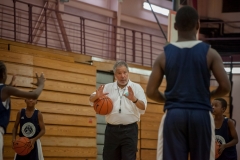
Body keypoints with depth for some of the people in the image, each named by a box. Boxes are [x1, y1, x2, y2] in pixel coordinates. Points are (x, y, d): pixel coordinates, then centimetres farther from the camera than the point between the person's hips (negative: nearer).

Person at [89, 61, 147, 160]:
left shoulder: (136, 88, 4)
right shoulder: (108, 88, 10)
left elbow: (143, 108, -7)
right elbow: (91, 99, 7)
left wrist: (134, 99, -28)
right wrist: (97, 96, -17)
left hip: (129, 130, -2)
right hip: (112, 129, 2)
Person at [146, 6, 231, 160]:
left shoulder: (164, 55, 4)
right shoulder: (210, 53, 1)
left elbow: (151, 92, 2)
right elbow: (225, 87, -4)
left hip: (173, 115, 0)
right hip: (201, 115, 0)